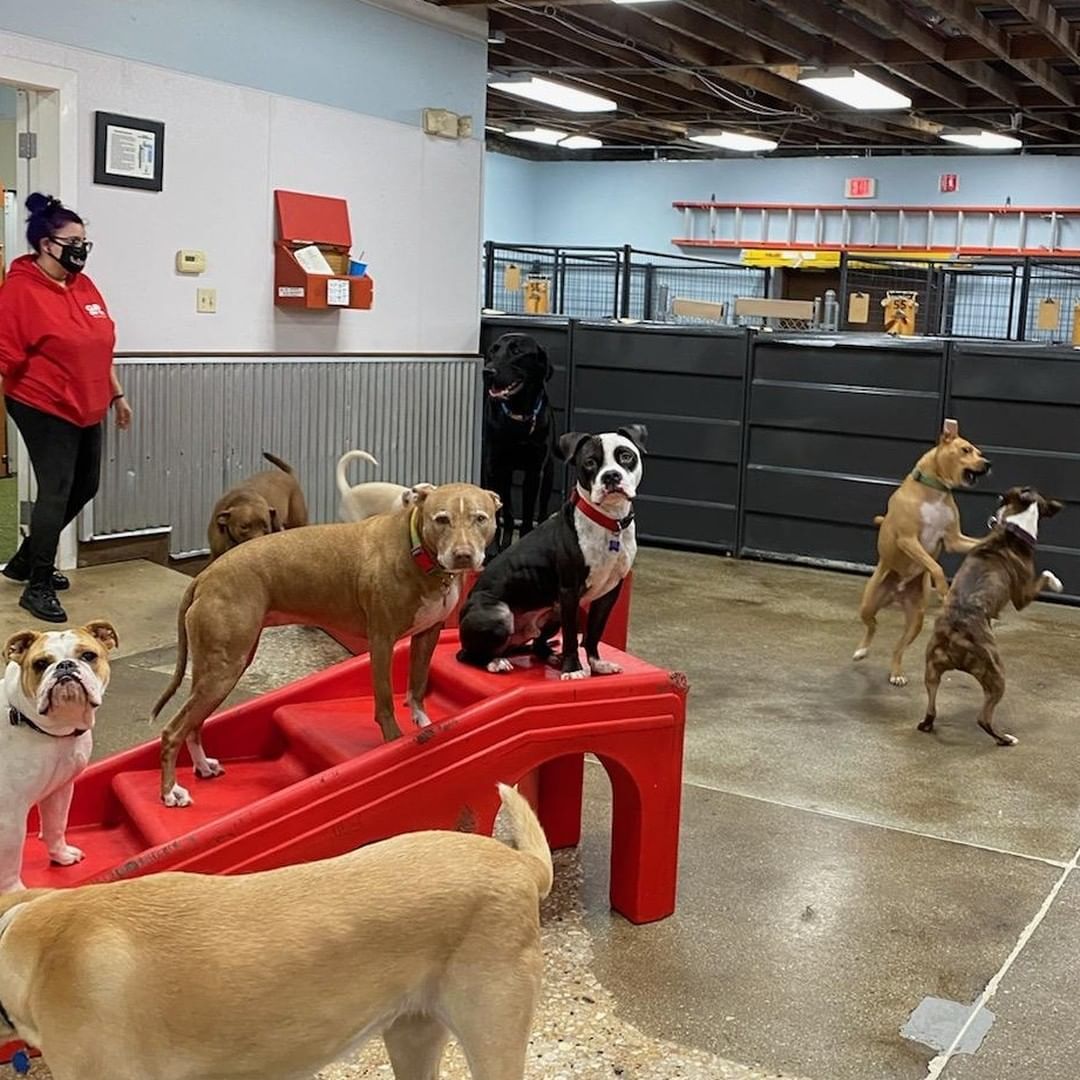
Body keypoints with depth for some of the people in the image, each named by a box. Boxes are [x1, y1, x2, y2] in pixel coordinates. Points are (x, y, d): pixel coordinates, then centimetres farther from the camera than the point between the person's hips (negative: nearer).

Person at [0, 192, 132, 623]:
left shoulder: (83, 285, 9)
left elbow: (100, 348, 16)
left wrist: (117, 395, 19)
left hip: (85, 408, 8)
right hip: (44, 409, -8)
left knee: (84, 487, 15)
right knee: (56, 490, -8)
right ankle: (38, 587, 4)